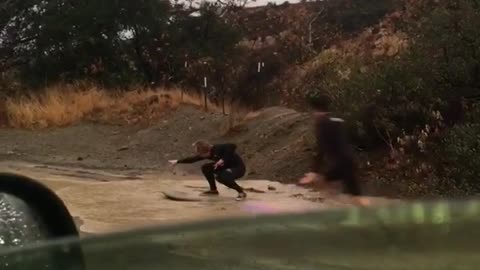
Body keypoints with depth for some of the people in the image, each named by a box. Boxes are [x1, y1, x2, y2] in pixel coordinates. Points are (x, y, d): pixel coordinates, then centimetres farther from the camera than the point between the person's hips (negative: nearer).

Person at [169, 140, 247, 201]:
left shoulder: (218, 148, -26)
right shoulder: (209, 154, -2)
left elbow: (233, 146, -40)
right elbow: (193, 159, 8)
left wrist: (223, 159, -38)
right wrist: (178, 161, 11)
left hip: (238, 168, -8)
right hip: (227, 167, 9)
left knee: (221, 177, -34)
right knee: (205, 168, 4)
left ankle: (241, 192, -16)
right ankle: (213, 190, 15)